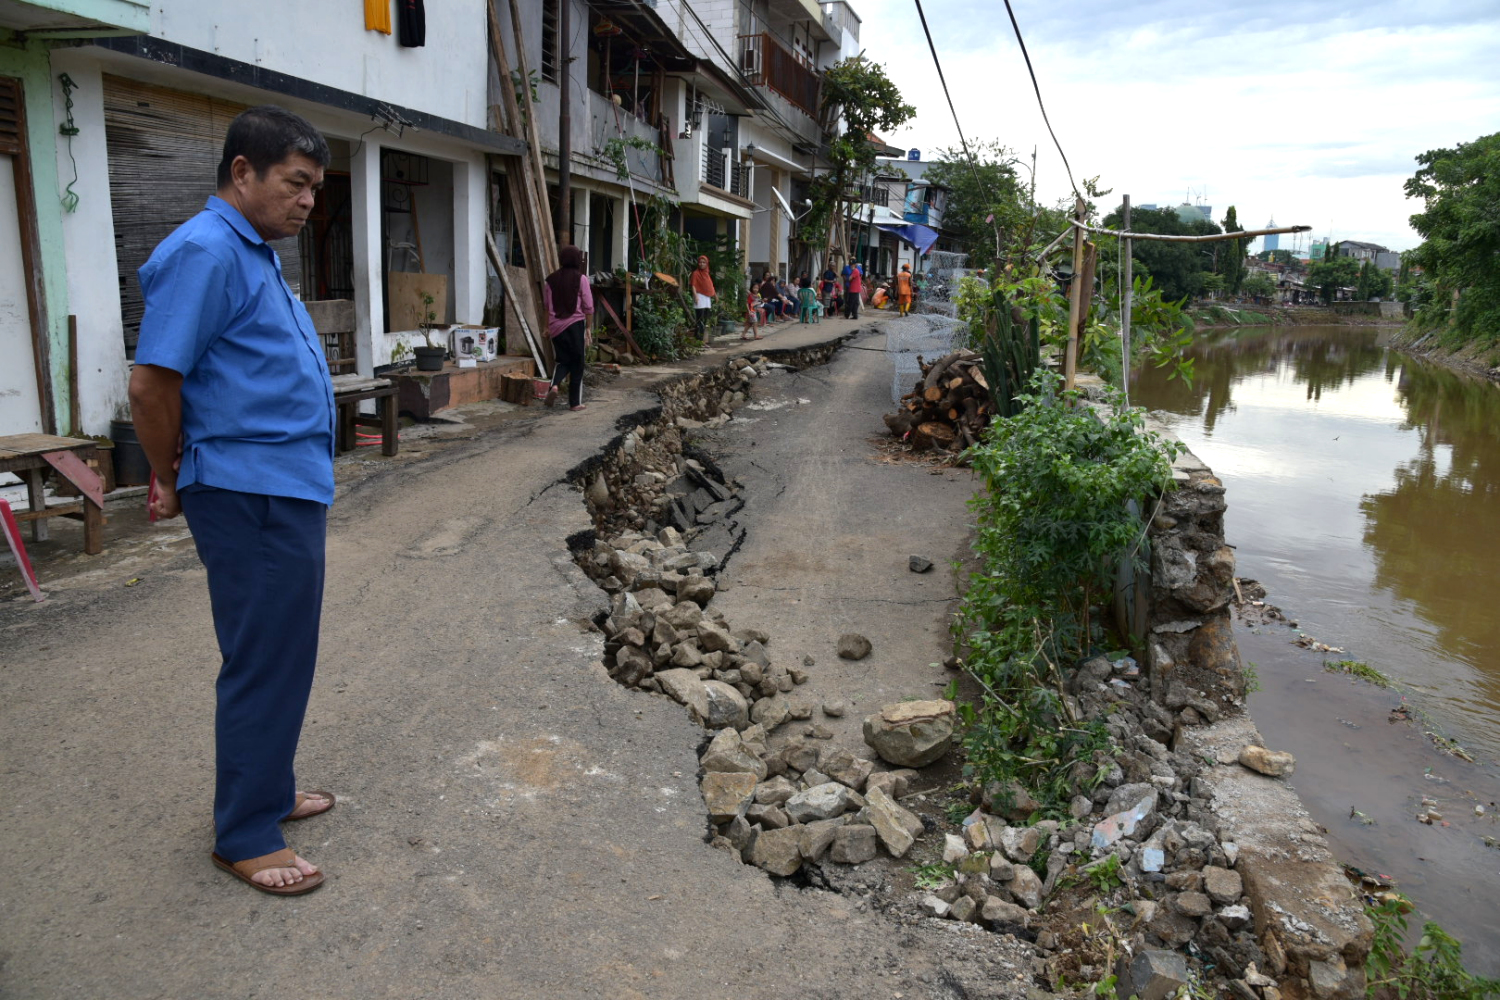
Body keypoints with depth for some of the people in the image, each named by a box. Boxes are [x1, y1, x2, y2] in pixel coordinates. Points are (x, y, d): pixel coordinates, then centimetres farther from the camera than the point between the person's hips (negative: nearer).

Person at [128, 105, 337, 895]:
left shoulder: (254, 254, 16)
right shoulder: (206, 251, -16)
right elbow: (151, 384, -18)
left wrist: (187, 478, 21)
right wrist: (173, 483, -4)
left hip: (291, 489, 10)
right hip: (251, 496, -10)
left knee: (283, 654, 18)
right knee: (264, 661, -1)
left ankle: (266, 789, 33)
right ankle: (244, 836, 13)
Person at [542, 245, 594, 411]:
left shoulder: (550, 279, 4)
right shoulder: (581, 278, -6)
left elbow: (546, 305, 10)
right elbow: (588, 307, -6)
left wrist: (547, 327, 19)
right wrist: (588, 328, 4)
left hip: (555, 326, 3)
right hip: (575, 325, -3)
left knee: (561, 360, 16)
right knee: (577, 363, 6)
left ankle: (554, 385, -12)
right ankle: (575, 402, 9)